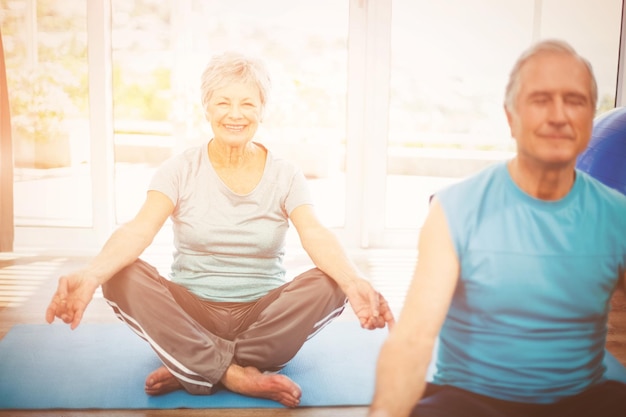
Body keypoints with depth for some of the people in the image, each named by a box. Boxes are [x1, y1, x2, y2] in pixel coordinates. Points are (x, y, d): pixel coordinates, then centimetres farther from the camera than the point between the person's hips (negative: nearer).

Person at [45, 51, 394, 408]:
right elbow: (138, 231, -18)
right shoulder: (180, 170, -3)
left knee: (331, 285, -27)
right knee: (123, 278, -26)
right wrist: (91, 275, -40)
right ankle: (236, 376, -27)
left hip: (264, 316, 1)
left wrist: (354, 281, -41)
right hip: (190, 313, 0)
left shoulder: (285, 175, -2)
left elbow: (316, 236, -19)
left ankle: (195, 370, -22)